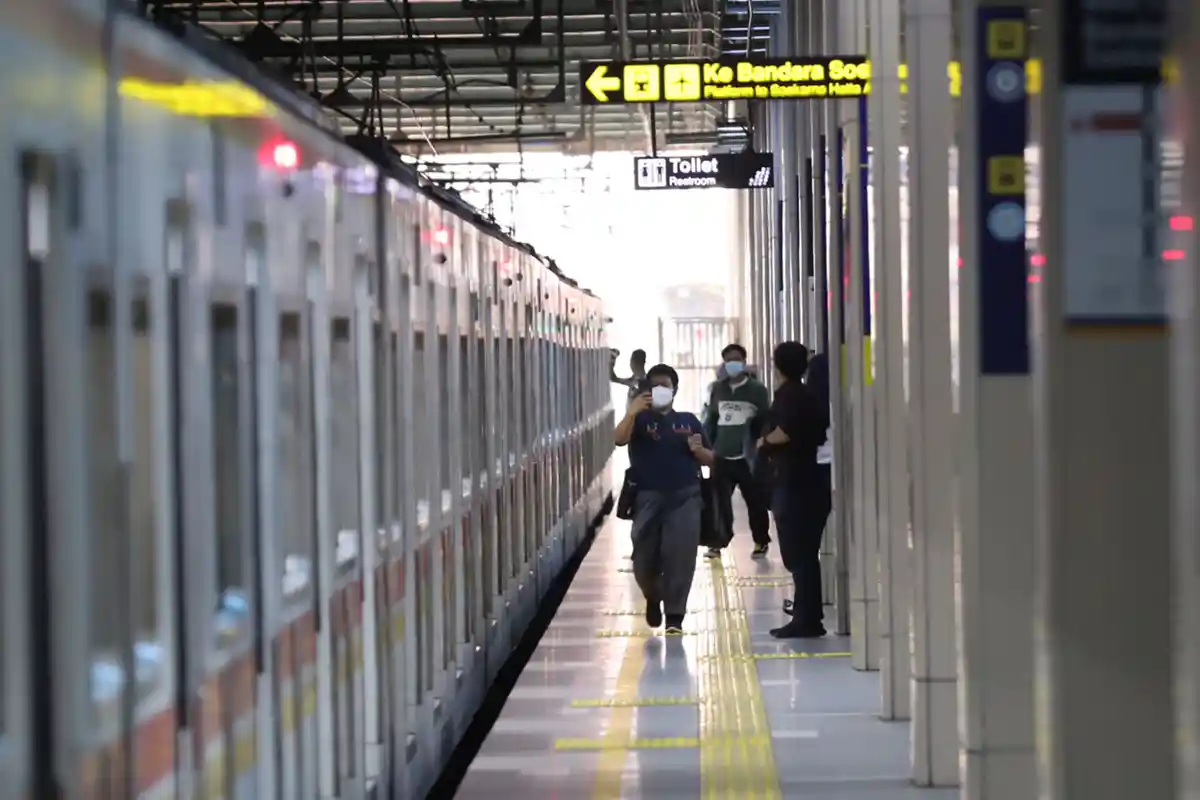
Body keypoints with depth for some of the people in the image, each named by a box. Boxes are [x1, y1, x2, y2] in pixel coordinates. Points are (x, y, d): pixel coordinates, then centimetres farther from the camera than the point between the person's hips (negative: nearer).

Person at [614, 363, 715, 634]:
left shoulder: (688, 421, 10)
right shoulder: (640, 419, 3)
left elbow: (710, 459, 15)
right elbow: (619, 439, -17)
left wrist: (698, 449, -8)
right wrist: (632, 411, -32)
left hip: (684, 498, 0)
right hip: (648, 498, 0)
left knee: (680, 555, -8)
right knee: (645, 556, 3)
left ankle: (675, 615, 0)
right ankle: (653, 597, 33)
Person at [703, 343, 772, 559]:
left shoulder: (757, 390, -1)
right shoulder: (718, 389, 11)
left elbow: (766, 422, -2)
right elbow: (711, 420, 13)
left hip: (748, 458, -3)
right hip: (722, 457, 3)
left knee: (755, 501, 5)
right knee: (719, 501, -1)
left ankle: (761, 542, 19)